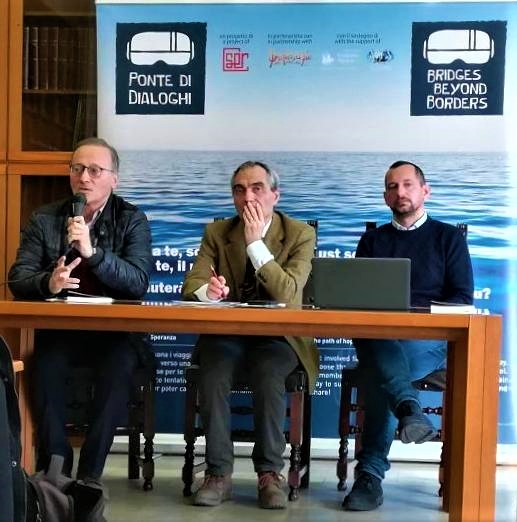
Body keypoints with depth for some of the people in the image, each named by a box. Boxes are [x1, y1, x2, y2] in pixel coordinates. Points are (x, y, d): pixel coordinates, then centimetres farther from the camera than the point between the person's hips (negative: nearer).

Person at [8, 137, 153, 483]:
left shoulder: (132, 220, 2)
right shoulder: (44, 219, 9)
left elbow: (139, 283, -11)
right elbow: (18, 279, 3)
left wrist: (92, 251, -24)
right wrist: (48, 282, -21)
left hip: (115, 328, -1)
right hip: (59, 326, 2)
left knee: (119, 365, -32)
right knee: (47, 362, -31)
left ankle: (91, 473, -17)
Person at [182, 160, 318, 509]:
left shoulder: (301, 235, -2)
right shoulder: (216, 232, 5)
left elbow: (288, 295, -16)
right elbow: (191, 285, -4)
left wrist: (255, 243, -19)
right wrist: (207, 290, -29)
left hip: (278, 335, -2)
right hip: (226, 333, 2)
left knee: (268, 374, -33)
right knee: (213, 372, -30)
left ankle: (270, 473, -17)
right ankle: (219, 474, -18)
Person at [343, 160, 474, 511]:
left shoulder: (449, 238, 17)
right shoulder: (373, 240, 24)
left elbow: (462, 298, 6)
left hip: (431, 341, -1)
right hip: (376, 337, 2)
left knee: (381, 373, -36)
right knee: (382, 339, -39)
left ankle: (371, 473, -37)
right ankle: (410, 409, -60)